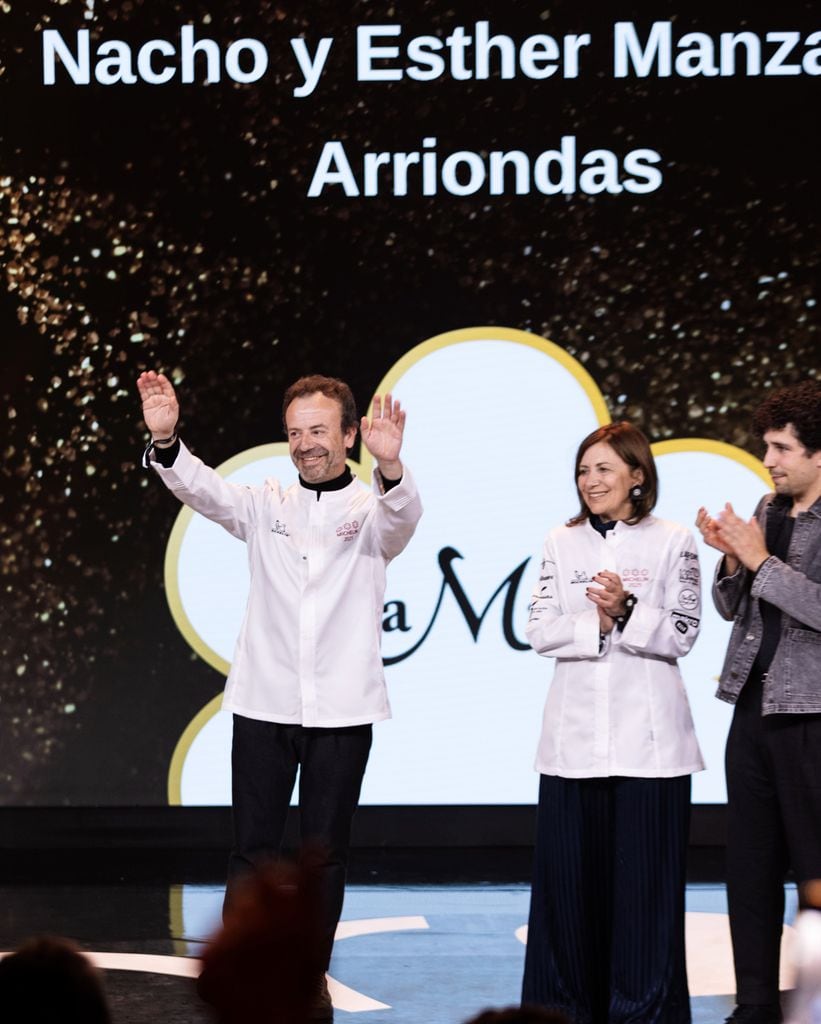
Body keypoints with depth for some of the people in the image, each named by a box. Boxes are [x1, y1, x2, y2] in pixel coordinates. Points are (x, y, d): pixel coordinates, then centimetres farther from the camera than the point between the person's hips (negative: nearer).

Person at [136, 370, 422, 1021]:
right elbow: (203, 489, -8)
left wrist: (390, 466, -44)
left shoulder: (371, 509, 1)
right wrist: (166, 441, -29)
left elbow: (401, 517, -21)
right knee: (253, 849, 1)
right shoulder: (266, 506, 7)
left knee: (326, 852, 6)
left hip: (342, 710, -1)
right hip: (265, 703, 1)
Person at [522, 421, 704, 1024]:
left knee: (645, 872, -2)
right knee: (569, 868, 3)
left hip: (648, 736, -3)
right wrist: (596, 624, -13)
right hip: (575, 735, 3)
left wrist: (626, 612, -17)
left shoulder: (672, 542, 3)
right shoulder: (563, 544, 11)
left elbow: (682, 634, -3)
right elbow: (540, 631, 3)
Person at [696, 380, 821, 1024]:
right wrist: (732, 559, -2)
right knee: (750, 866, 10)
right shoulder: (767, 511, 12)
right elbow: (732, 607, 16)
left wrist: (761, 561, -16)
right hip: (754, 707, 7)